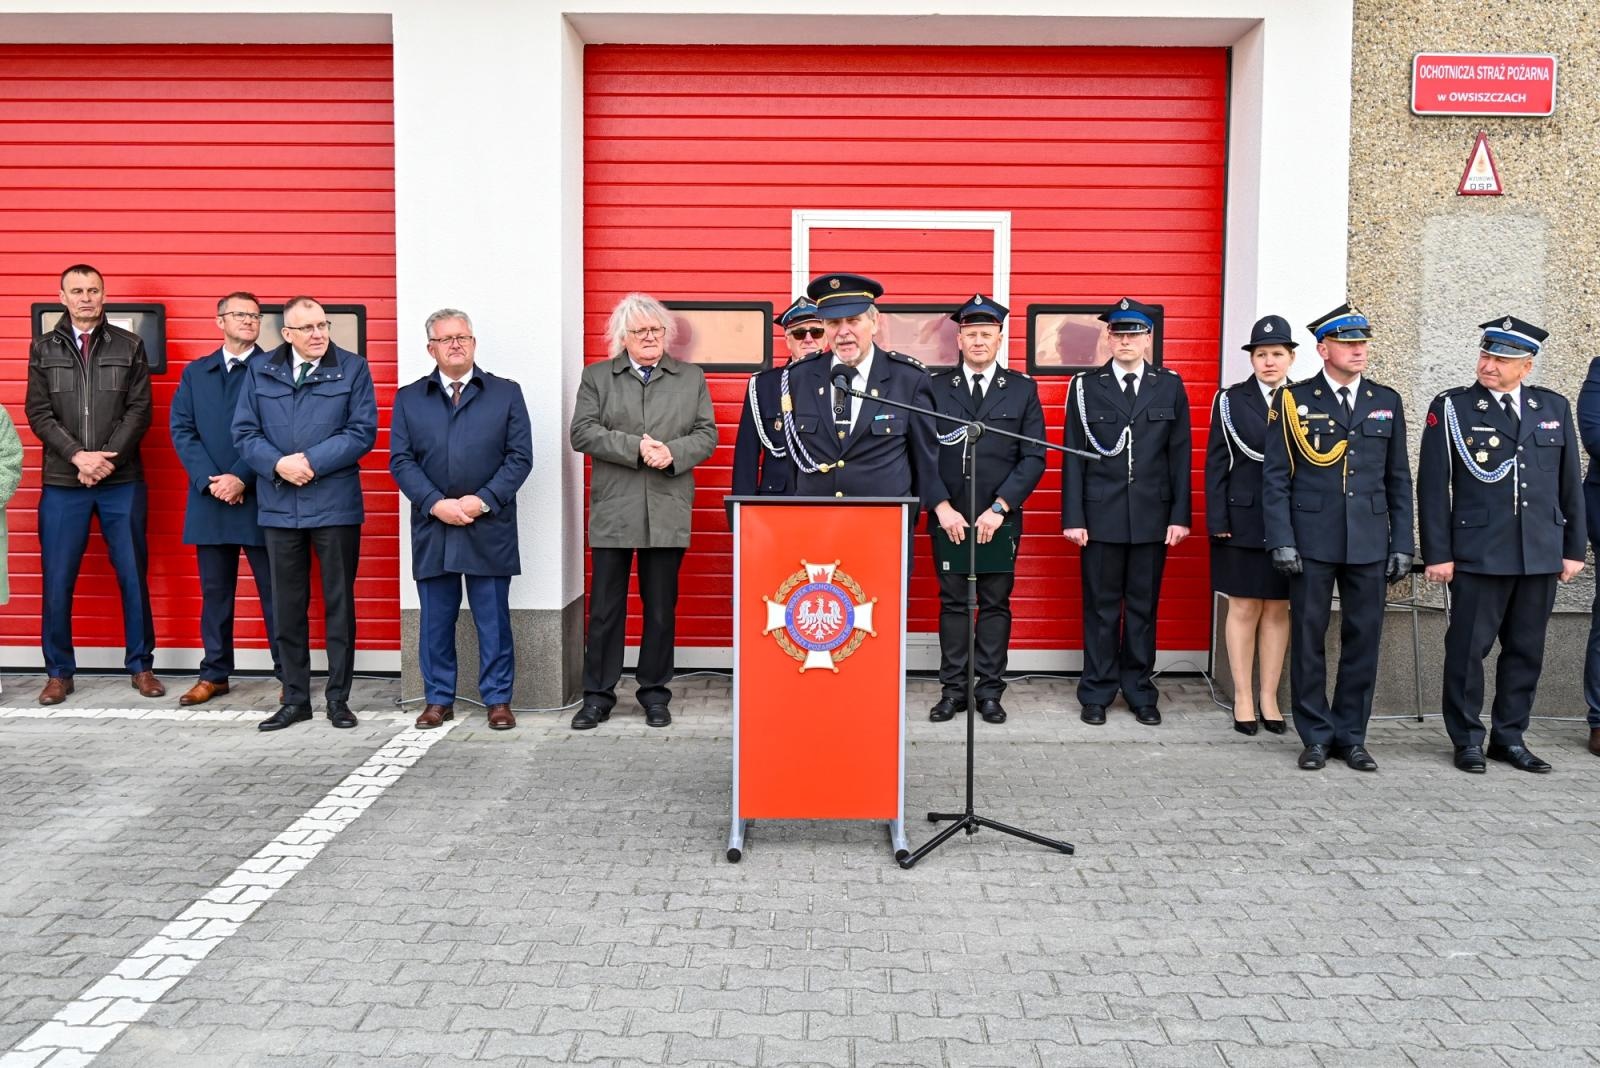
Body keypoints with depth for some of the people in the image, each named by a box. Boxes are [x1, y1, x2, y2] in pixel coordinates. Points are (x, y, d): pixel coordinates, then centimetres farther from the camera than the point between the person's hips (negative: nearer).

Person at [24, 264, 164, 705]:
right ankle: (59, 672, 15)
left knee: (133, 577, 4)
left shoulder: (129, 346, 5)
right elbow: (38, 413, 2)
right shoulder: (43, 348, 8)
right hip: (62, 483, 1)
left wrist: (106, 458, -12)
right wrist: (78, 456, -12)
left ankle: (141, 666, 15)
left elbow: (140, 410, -1)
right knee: (57, 582, 3)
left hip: (123, 482, -1)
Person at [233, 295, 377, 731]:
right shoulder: (260, 372, 8)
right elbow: (244, 432, 4)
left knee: (339, 603, 4)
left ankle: (338, 698, 14)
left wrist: (311, 461, -14)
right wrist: (279, 465, -13)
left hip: (335, 504, -2)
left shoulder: (352, 369, 0)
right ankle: (295, 699, 19)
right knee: (287, 606, 8)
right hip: (279, 505, 3)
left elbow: (362, 432, -7)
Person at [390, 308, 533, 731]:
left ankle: (498, 700, 12)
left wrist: (483, 500, -11)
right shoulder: (409, 398, 11)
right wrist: (436, 504, -10)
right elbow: (401, 460, 3)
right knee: (436, 621, 7)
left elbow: (520, 457, 0)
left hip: (490, 529, -1)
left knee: (493, 620, 3)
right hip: (432, 528, 2)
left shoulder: (506, 393, 7)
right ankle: (438, 700, 18)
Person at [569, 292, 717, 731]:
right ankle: (598, 695, 12)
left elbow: (707, 436, 5)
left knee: (661, 608, 7)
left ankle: (654, 692, 19)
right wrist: (636, 447, -15)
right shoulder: (596, 377, 8)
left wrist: (672, 453, -14)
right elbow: (583, 433, -4)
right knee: (605, 608, 3)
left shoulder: (691, 378, 12)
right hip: (613, 511, -1)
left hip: (668, 513, 1)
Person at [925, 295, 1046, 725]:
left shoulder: (1022, 390, 4)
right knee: (952, 604, 6)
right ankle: (953, 690, 13)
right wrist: (942, 507, -9)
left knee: (996, 605, 6)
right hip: (949, 519, 0)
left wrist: (999, 508, -10)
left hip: (1000, 521, 0)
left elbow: (1033, 458, -1)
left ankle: (990, 691, 14)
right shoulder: (935, 387, 5)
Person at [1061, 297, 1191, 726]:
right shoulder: (1085, 386, 3)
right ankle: (1097, 693, 14)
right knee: (1101, 607, 4)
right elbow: (1073, 456, 1)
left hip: (1152, 516, 1)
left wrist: (1180, 514, 0)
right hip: (1101, 514, -1)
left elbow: (1180, 456, 6)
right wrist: (1073, 517, -5)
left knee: (1143, 606, 8)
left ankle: (1140, 691, 19)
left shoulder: (1170, 386, 7)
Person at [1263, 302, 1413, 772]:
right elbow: (1275, 476, -1)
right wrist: (1281, 540, -9)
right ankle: (1316, 735, 15)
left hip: (1369, 542, 3)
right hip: (1311, 541, -3)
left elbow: (1398, 480, 11)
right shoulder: (1294, 400, 1)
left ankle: (1351, 735, 18)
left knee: (1363, 638, 6)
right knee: (1308, 638, 3)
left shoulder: (1387, 402, 10)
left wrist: (1401, 545, 6)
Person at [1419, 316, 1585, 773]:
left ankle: (1510, 737, 21)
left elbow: (1571, 484, 14)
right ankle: (1468, 740, 13)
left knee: (1526, 650, 9)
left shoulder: (1554, 408, 11)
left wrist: (1574, 548, 11)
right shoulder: (1451, 408, -1)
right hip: (1478, 556, -4)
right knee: (1467, 649, 1)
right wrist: (1437, 554, -6)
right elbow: (1432, 485, -3)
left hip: (1541, 557, 4)